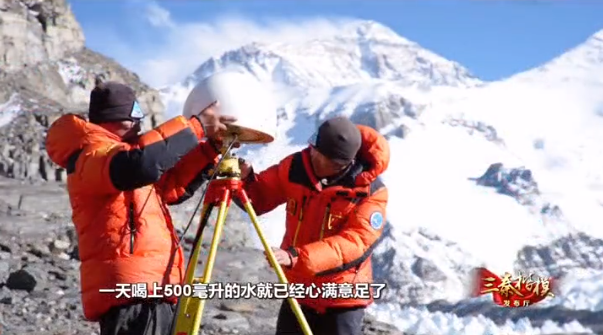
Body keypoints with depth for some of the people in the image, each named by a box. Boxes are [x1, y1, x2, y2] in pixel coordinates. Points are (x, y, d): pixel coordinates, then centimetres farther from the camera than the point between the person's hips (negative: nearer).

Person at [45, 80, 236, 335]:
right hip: (132, 293, -10)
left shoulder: (110, 151, 23)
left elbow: (173, 186, 28)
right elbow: (141, 164, -29)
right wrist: (196, 125, -19)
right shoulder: (92, 155, -7)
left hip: (151, 291, 10)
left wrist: (210, 148, 15)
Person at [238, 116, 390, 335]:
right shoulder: (295, 167, -7)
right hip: (298, 292, 5)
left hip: (342, 300, -5)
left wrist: (297, 257, -39)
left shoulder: (371, 191, -19)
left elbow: (354, 242, -29)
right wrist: (245, 180, -18)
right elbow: (260, 197, 6)